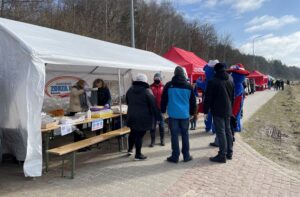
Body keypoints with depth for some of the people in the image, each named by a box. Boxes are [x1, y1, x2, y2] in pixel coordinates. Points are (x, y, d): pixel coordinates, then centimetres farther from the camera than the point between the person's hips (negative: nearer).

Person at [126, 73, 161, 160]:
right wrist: (158, 116, -8)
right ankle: (138, 155, 9)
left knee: (133, 133, 22)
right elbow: (153, 105, -14)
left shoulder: (130, 90, 7)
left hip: (132, 116, 6)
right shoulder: (147, 91, -13)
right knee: (139, 135, 0)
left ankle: (130, 149, 37)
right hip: (144, 117, -6)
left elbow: (128, 102, 20)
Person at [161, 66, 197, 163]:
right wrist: (192, 112, 19)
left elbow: (164, 100, 3)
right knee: (185, 135, 10)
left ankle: (175, 156, 7)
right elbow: (193, 101, 9)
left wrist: (163, 111, 14)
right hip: (185, 114, 2)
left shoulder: (169, 85, -2)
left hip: (173, 114, -1)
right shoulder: (188, 86, 2)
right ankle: (186, 156, 16)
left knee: (174, 135, 3)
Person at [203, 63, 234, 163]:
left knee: (221, 132, -5)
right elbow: (233, 96, 17)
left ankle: (222, 155, -2)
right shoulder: (230, 81, 10)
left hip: (218, 111, -7)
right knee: (228, 130, 15)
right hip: (228, 110, 7)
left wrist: (206, 111, -5)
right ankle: (229, 153, 24)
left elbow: (208, 98, -13)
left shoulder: (213, 81, -13)